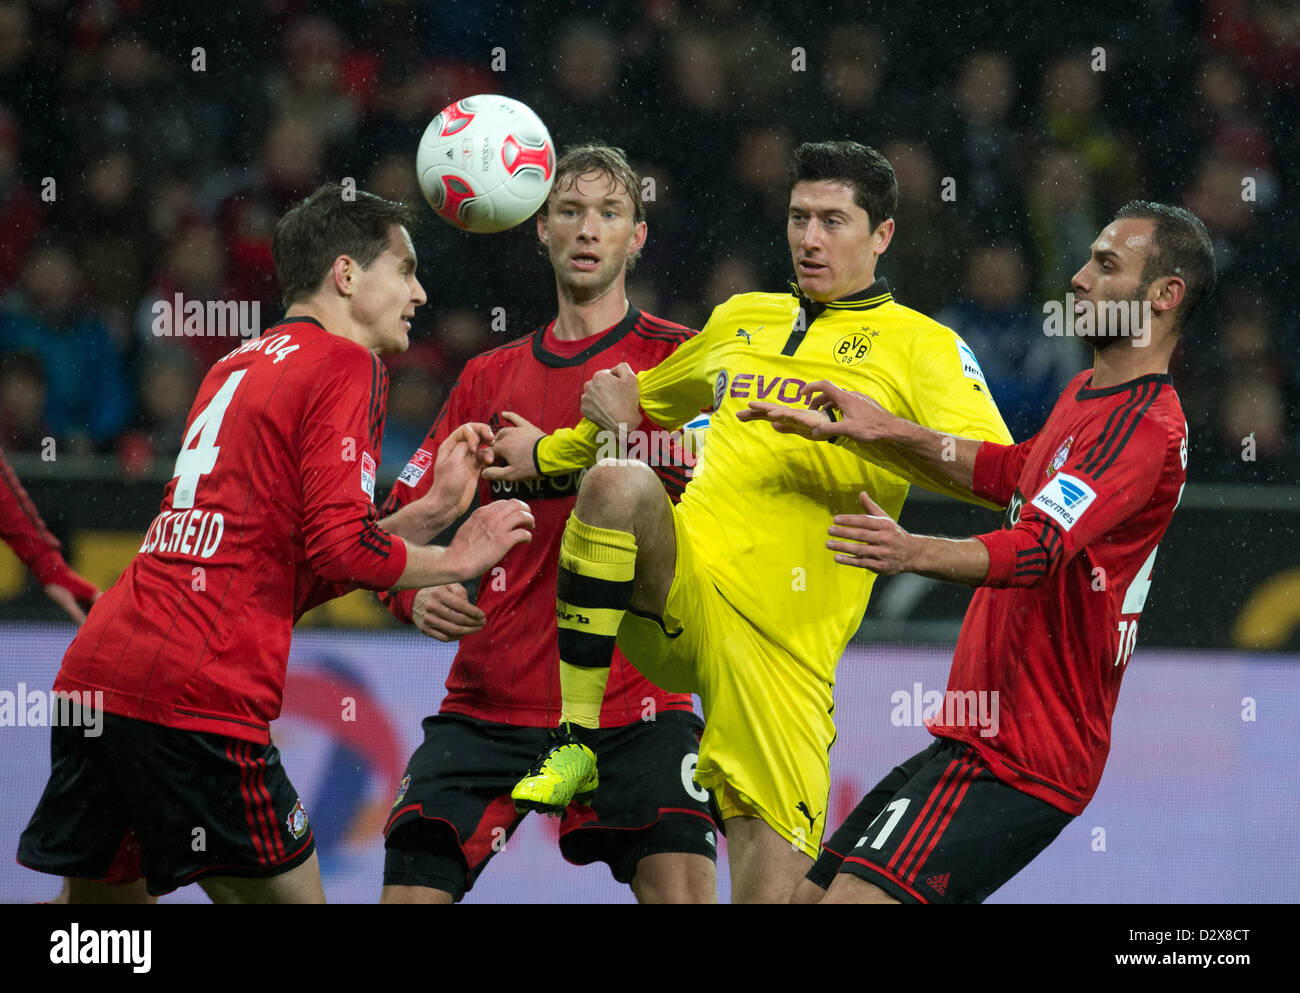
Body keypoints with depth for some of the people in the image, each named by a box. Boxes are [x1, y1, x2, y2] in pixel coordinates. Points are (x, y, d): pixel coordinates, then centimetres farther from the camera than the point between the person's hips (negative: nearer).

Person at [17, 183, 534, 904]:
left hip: (93, 673, 8)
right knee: (290, 897, 1)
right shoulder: (345, 364, -2)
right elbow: (340, 547, -12)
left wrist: (434, 508, 21)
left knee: (98, 898, 17)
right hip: (193, 695, -8)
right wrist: (453, 562, 4)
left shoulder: (238, 366, 24)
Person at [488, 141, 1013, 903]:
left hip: (784, 640, -3)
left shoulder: (923, 345, 7)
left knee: (773, 889, -11)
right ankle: (576, 741, -25)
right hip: (677, 591, 3)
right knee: (619, 481, -31)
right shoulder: (742, 319, 21)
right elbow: (651, 404, 41)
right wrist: (547, 454, 41)